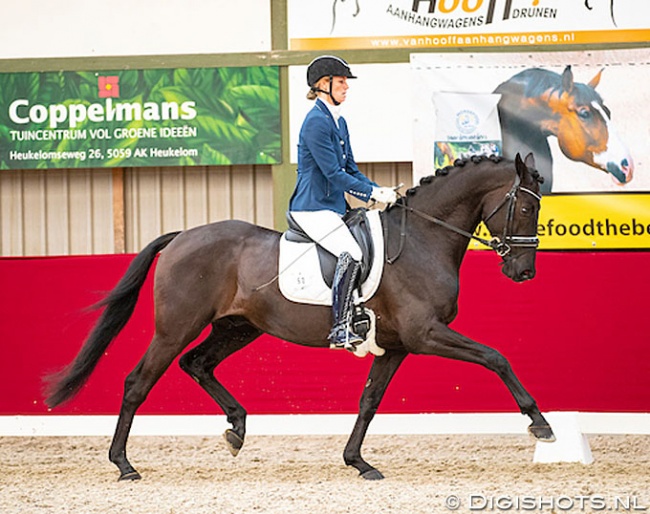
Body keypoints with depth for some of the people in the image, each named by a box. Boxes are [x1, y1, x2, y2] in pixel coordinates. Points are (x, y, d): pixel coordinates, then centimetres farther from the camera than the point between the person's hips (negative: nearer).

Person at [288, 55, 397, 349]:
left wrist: (380, 191, 4)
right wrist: (373, 193, -17)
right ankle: (341, 330, -29)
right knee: (351, 253, -27)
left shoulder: (339, 122, 16)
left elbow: (350, 170, 18)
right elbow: (334, 174, -18)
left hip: (333, 208, 10)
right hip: (312, 209, -10)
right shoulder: (316, 122, -15)